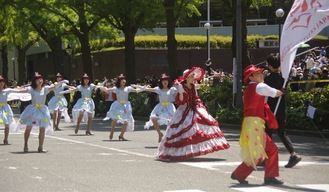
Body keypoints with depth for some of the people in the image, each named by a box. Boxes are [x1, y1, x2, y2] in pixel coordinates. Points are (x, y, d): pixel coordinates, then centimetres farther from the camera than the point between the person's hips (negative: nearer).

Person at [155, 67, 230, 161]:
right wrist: (180, 92, -31)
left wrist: (201, 107, 14)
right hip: (185, 111, -7)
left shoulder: (193, 87, 9)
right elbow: (180, 101, -16)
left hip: (195, 110, 7)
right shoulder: (182, 87, -11)